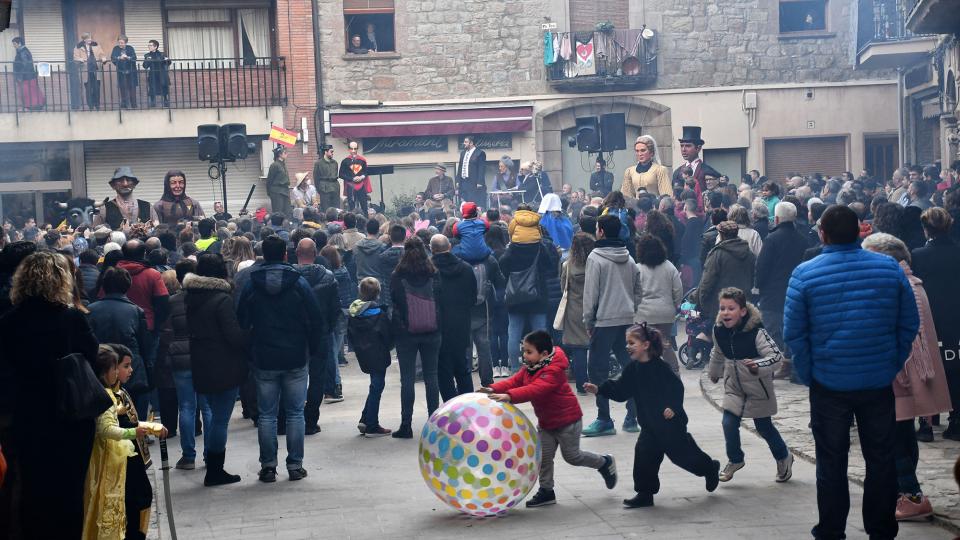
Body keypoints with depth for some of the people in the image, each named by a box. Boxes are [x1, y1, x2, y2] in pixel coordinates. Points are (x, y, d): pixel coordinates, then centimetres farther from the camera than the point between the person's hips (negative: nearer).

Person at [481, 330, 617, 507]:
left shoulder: (553, 370, -29)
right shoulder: (530, 367, 0)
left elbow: (536, 389, -43)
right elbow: (515, 381, -8)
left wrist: (510, 396, -55)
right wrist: (494, 389, -26)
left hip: (567, 419, -8)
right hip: (545, 421, 8)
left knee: (572, 456, 5)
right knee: (543, 455, 4)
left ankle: (605, 463, 28)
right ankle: (546, 491, 16)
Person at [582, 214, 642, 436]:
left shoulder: (595, 258, -9)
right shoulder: (629, 259, 10)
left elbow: (591, 293, -9)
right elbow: (639, 292, 12)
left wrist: (588, 320, -2)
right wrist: (631, 311, 16)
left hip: (604, 321, -6)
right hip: (627, 320, 6)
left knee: (598, 370, 0)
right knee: (630, 367, 10)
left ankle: (604, 420, -1)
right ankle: (632, 418, 12)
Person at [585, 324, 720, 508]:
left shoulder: (659, 367, -19)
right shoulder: (632, 369, 2)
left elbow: (676, 387, -18)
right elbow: (620, 389, 2)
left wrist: (673, 407, -29)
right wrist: (599, 389, -9)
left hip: (670, 421, -7)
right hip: (649, 423, 7)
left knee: (681, 452, 5)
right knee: (644, 453, 1)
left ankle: (710, 468, 32)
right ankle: (645, 494, 9)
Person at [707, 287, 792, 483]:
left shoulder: (756, 330, -26)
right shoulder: (719, 330, -10)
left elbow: (775, 354, -28)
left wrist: (758, 365, -46)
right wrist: (713, 373, 27)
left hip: (758, 385, -4)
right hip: (734, 385, 4)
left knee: (763, 426, 9)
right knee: (729, 423, -6)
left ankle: (783, 458, 36)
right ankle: (735, 460, 19)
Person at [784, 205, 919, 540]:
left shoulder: (804, 274, -9)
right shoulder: (890, 268, -4)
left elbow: (794, 334, -7)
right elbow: (909, 324, 2)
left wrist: (808, 375, 3)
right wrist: (893, 365, 10)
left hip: (829, 384, -1)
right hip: (879, 382, 1)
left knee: (831, 462, 11)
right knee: (881, 459, 13)